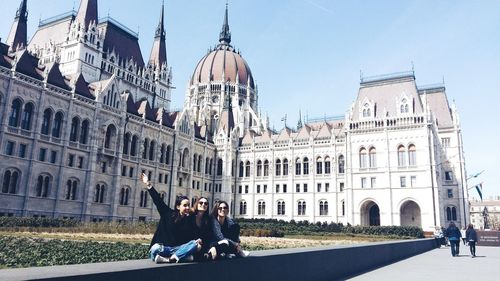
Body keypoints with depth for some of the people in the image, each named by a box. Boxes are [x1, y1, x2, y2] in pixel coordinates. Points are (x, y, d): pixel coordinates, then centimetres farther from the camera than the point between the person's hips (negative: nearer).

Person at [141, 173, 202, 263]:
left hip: (179, 249, 3)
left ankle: (170, 258, -33)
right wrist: (148, 184, -4)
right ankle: (182, 257, -33)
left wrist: (198, 241, -24)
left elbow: (193, 237, 1)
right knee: (155, 249, -36)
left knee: (195, 244, -26)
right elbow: (158, 200, -1)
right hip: (164, 248, -2)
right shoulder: (168, 214, 1)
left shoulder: (189, 221, 5)